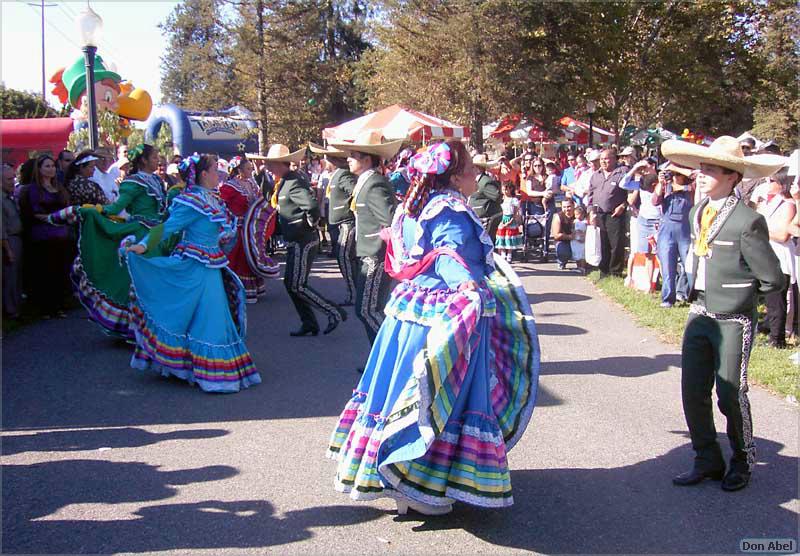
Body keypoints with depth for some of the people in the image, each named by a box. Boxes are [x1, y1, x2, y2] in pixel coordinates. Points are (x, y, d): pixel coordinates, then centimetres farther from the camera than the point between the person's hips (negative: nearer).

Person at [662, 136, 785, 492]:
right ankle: (708, 461, 26)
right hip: (699, 314, 7)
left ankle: (742, 463, 26)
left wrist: (737, 291, 2)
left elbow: (771, 280, -11)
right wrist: (716, 288, 11)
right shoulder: (698, 213, 6)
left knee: (731, 396, 4)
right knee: (693, 393, 9)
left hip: (733, 321, -7)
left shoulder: (747, 221, -17)